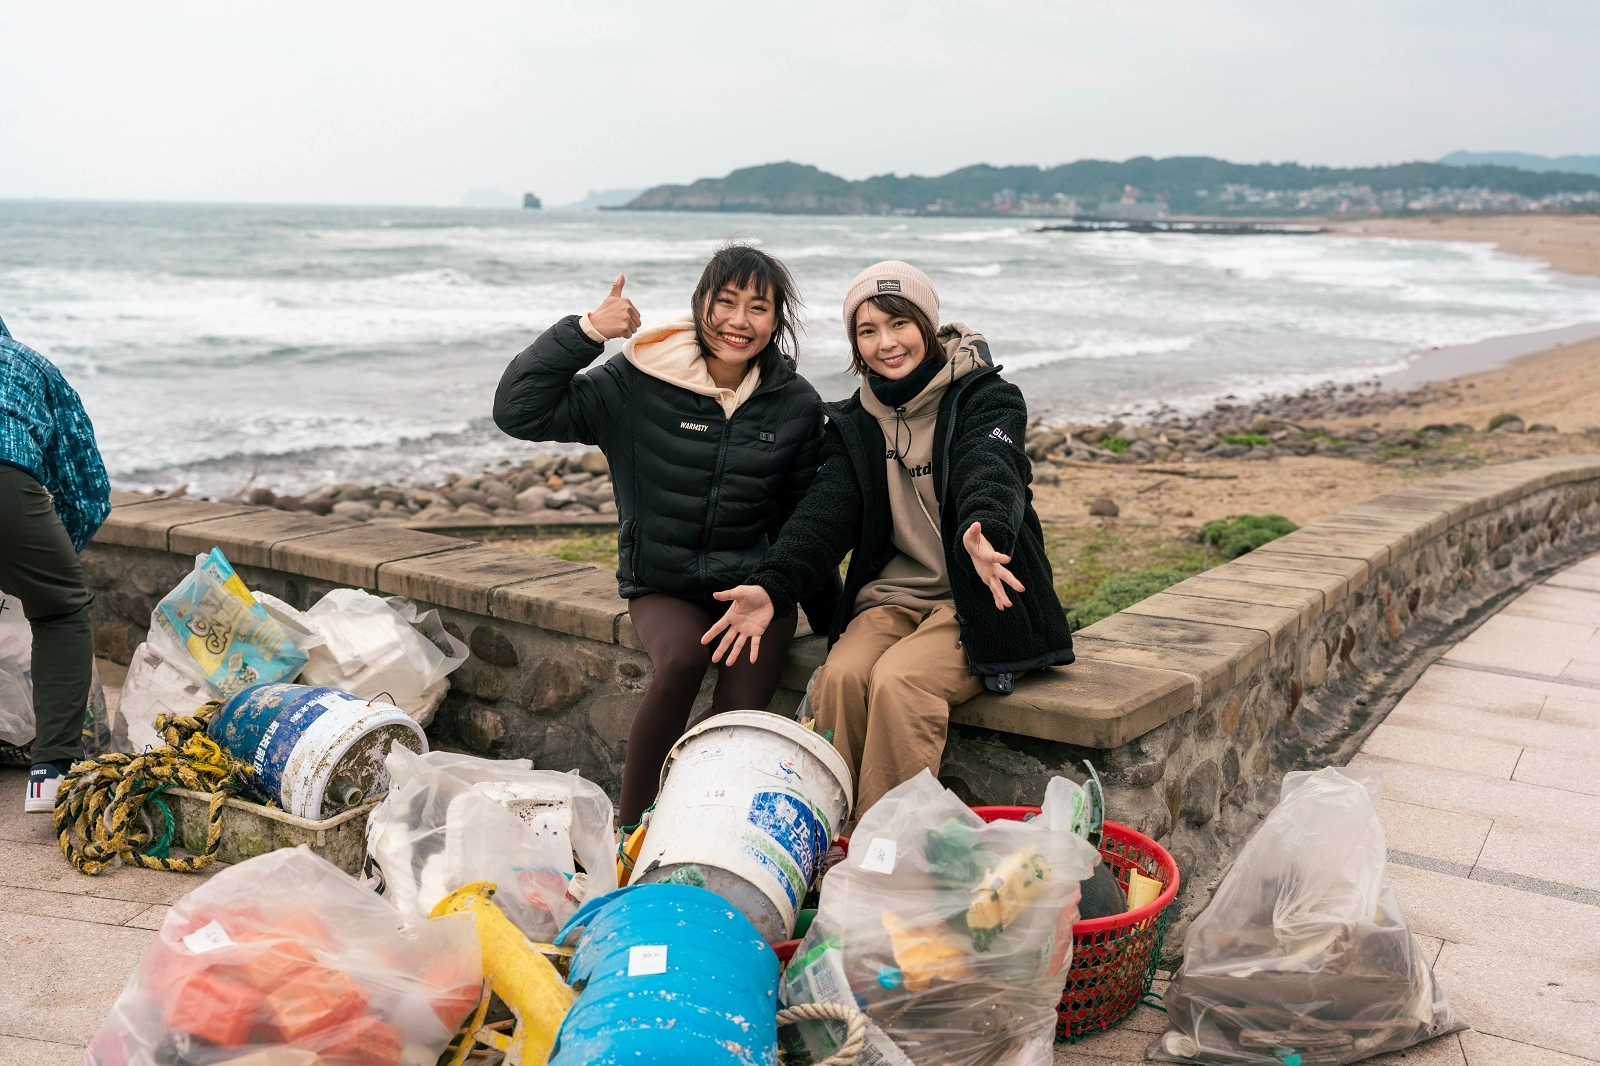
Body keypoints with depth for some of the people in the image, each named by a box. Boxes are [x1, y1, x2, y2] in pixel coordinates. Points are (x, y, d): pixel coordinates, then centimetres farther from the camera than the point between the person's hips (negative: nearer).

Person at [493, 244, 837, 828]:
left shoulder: (796, 403, 2)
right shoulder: (641, 382, -6)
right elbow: (519, 411, -12)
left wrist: (833, 616, 15)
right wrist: (585, 331, -19)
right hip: (663, 584, -1)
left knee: (740, 713, -21)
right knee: (683, 656, -32)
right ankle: (629, 827, -15)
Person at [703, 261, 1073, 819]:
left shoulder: (986, 397, -3)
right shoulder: (854, 423, 9)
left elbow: (990, 471, -25)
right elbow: (825, 511, -6)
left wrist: (982, 532, -50)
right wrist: (771, 586, -25)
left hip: (979, 601, -4)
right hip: (894, 592, 4)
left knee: (898, 680, -30)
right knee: (841, 676, -25)